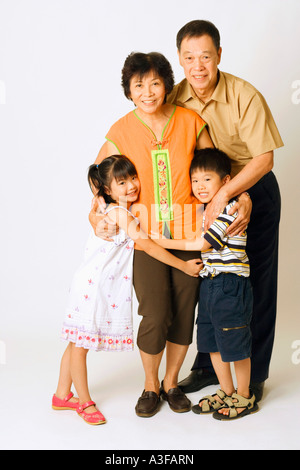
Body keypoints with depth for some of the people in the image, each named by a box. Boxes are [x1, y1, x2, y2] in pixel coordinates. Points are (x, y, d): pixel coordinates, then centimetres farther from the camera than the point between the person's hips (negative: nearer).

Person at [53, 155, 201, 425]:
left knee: (77, 343, 17)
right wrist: (184, 266, -13)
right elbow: (148, 246, -18)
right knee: (80, 344, 6)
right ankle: (84, 402, 17)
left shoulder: (127, 211, 8)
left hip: (108, 289, 9)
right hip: (91, 287, -9)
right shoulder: (119, 213, -18)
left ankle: (62, 395, 29)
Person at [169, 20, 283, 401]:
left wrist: (224, 195, -33)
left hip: (254, 192, -4)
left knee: (256, 284, 2)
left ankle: (254, 376, 19)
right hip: (208, 196, 4)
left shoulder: (245, 96, -22)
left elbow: (264, 158, -23)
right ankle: (207, 366, 30)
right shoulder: (174, 101, -9)